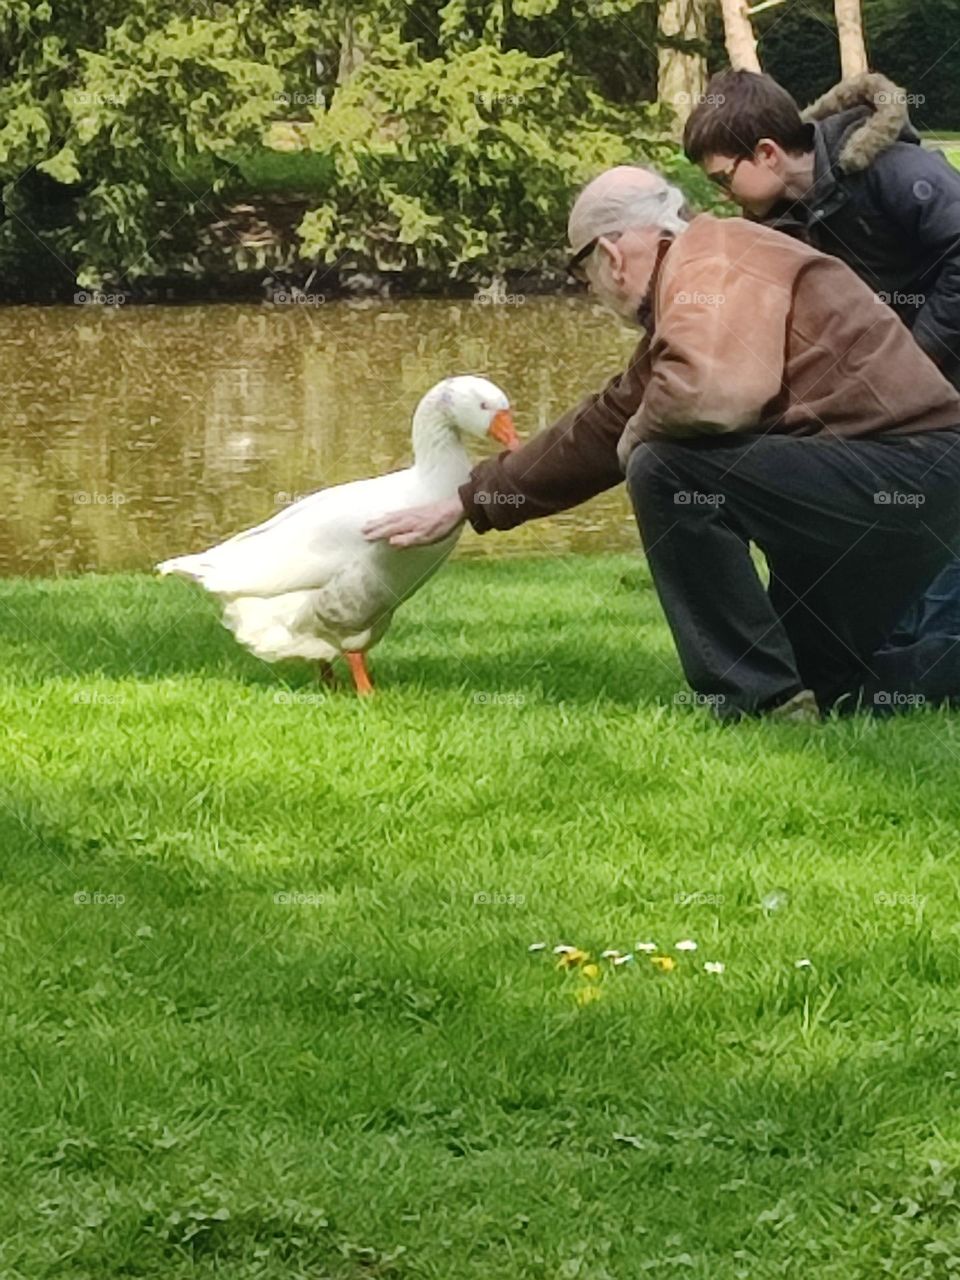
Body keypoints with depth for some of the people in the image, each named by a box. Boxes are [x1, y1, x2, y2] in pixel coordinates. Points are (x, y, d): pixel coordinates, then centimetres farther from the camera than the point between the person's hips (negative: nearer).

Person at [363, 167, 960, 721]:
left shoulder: (711, 263, -13)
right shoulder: (686, 288, 20)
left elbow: (711, 395, -32)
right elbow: (604, 426, 27)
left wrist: (639, 436, -9)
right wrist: (466, 506, 30)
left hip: (905, 469, -11)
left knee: (669, 468, -19)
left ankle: (760, 702, -14)